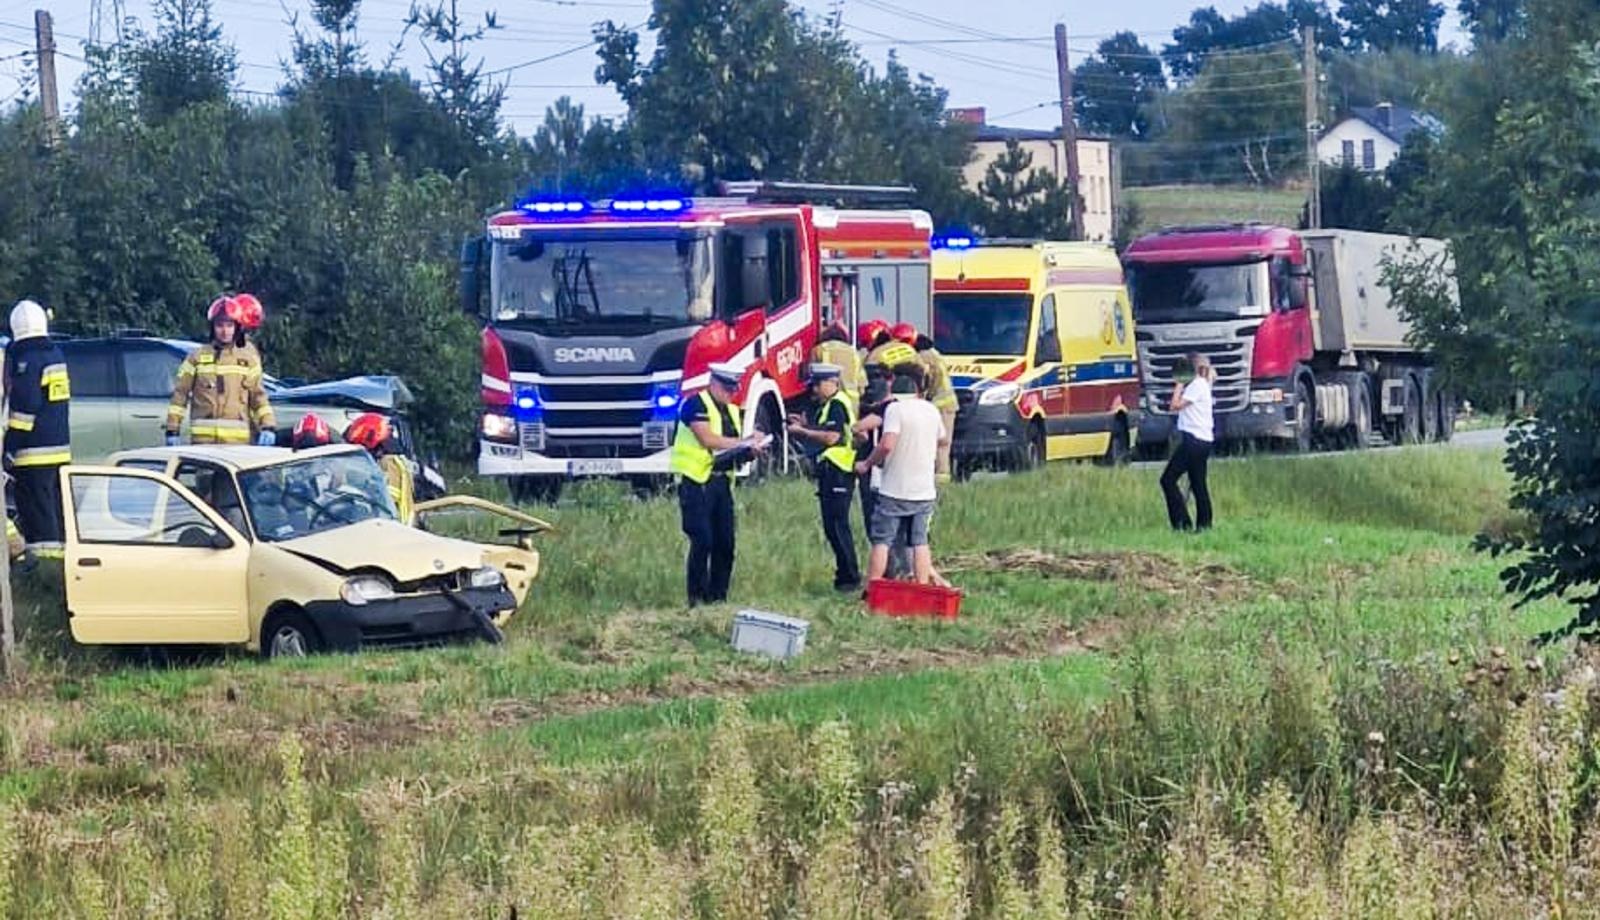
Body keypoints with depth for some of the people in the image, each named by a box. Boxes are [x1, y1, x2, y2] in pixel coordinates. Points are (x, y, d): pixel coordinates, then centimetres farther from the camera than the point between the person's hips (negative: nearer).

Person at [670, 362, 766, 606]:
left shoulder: (731, 410, 19)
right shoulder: (696, 404, -7)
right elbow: (707, 439, -17)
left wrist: (749, 451, -2)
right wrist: (744, 443, -13)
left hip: (721, 482, 8)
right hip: (696, 482, -8)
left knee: (725, 543, 5)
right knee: (702, 541, -10)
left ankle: (718, 596, 12)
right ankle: (697, 598, -6)